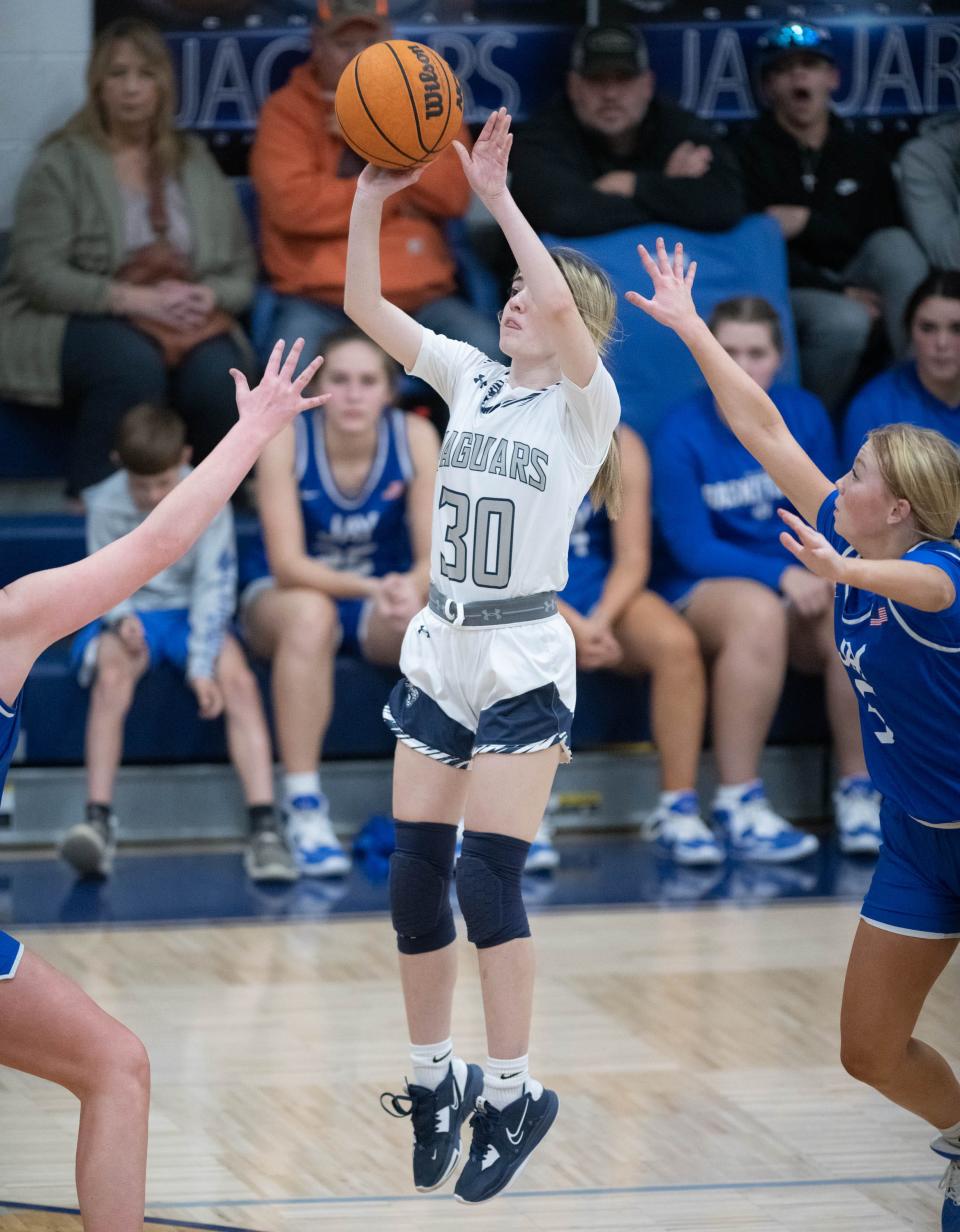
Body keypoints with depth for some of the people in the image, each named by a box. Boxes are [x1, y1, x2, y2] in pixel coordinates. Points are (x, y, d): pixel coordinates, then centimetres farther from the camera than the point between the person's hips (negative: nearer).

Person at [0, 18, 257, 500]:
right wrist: (135, 299, -21)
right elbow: (39, 275, -10)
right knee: (133, 362, -38)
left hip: (184, 322, 3)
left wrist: (207, 297, -13)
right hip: (74, 321, -3)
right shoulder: (62, 164, 1)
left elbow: (241, 272, 12)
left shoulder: (196, 163, 15)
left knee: (217, 372, -32)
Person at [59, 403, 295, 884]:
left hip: (190, 612, 0)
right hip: (130, 615, 0)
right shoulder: (106, 505, -7)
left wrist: (202, 665, -23)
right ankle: (98, 822, -39)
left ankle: (265, 827, -35)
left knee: (237, 677, -30)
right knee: (112, 671, -35)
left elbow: (214, 583, -13)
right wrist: (121, 617, -24)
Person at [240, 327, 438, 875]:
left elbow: (435, 557, -15)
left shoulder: (415, 436, -14)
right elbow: (287, 564, -24)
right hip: (284, 594, -2)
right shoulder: (285, 438, -21)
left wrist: (412, 587, -39)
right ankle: (305, 809, -34)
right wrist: (371, 587, -41)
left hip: (383, 590, 2)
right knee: (310, 613, -39)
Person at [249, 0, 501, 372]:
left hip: (421, 297, 3)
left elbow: (454, 192, 1)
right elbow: (293, 203, -11)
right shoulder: (288, 110, 5)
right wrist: (389, 192, -4)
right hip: (320, 300, -3)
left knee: (486, 351, -24)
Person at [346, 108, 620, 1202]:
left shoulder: (585, 404, -7)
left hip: (522, 666, -6)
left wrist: (497, 198, -25)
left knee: (486, 881, -11)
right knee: (414, 884, 4)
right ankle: (434, 1080, 18)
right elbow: (365, 305, 4)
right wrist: (372, 199, -8)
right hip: (438, 655, 6)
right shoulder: (470, 379, 9)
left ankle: (511, 1096, -1)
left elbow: (560, 307, -27)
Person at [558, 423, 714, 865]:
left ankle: (678, 809, -20)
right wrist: (571, 626, -24)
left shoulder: (619, 446, 0)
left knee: (677, 643, -29)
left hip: (605, 594, 2)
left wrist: (600, 620, -22)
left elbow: (633, 558, -3)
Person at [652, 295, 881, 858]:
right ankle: (739, 803, -33)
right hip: (704, 590, -3)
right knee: (757, 610, -39)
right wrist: (782, 575, -21)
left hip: (801, 585, 3)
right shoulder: (684, 432, -7)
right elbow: (693, 548, -10)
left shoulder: (805, 415, 4)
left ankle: (859, 792, -16)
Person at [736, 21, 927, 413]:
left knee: (896, 244, -26)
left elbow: (887, 241, 5)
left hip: (852, 282, 4)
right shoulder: (749, 153, -3)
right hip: (783, 292, -4)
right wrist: (838, 291, -17)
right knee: (845, 321, -36)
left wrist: (809, 223, -11)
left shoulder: (864, 156, 11)